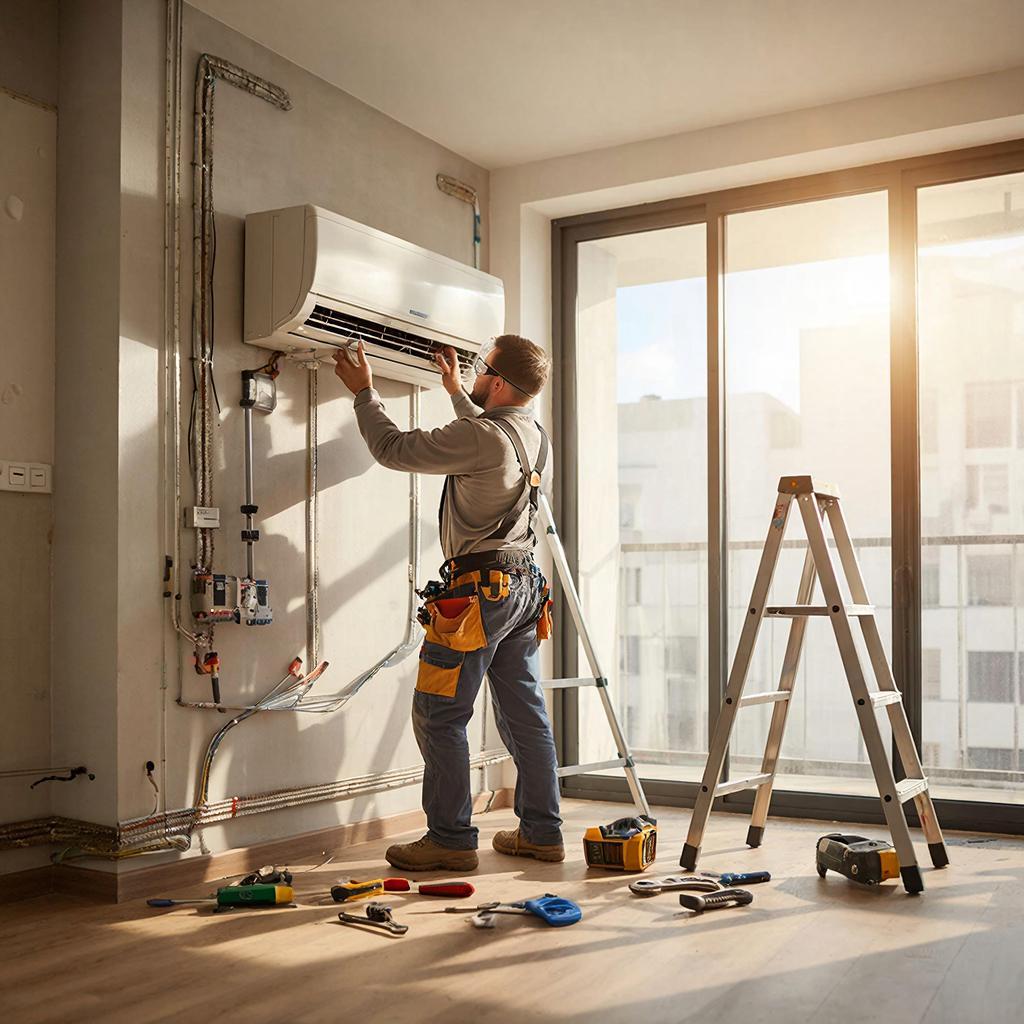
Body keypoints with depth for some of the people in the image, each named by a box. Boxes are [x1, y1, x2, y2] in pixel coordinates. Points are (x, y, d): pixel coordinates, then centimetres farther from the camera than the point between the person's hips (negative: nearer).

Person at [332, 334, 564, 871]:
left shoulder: (479, 438, -18)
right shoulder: (535, 436, 9)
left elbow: (394, 449, -11)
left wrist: (364, 392, 3)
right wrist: (455, 391, 40)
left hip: (479, 589, -9)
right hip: (524, 587, 9)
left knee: (439, 716, 0)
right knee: (525, 714, 12)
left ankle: (450, 839, 5)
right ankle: (541, 832, 19)